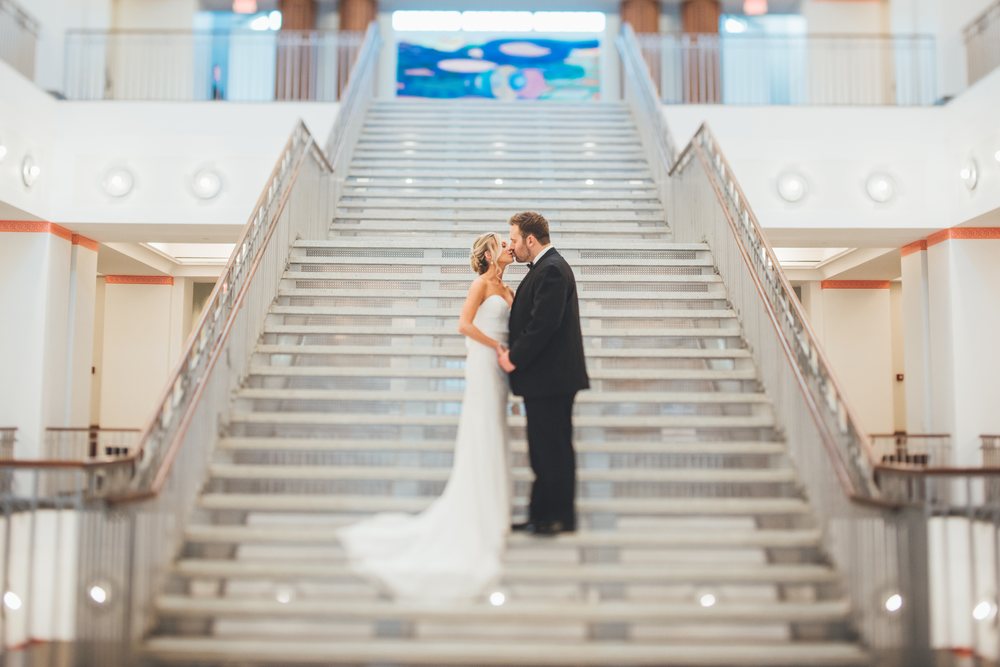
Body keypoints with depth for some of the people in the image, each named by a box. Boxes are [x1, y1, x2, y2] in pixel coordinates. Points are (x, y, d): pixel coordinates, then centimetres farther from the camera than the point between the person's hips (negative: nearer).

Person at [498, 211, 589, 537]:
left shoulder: (551, 270, -16)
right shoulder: (546, 267, 16)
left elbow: (543, 324, -23)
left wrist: (514, 359, -14)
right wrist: (514, 354, 7)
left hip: (550, 377, -10)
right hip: (544, 378, 10)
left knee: (553, 450, -2)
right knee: (544, 449, 15)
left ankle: (560, 518, 8)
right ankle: (540, 515, 24)